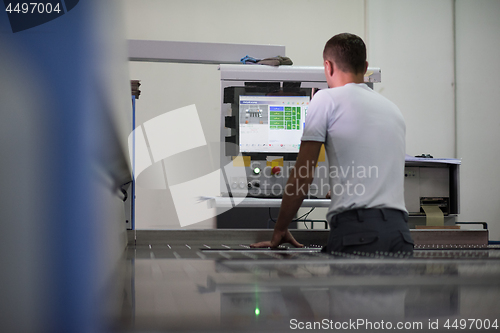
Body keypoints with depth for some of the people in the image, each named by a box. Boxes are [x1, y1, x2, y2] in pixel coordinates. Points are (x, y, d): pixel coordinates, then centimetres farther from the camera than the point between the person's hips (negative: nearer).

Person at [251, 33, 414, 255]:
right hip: (400, 228, 6)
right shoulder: (393, 109, 24)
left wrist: (279, 231, 13)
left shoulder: (327, 99, 6)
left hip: (357, 228, -6)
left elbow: (303, 175, 3)